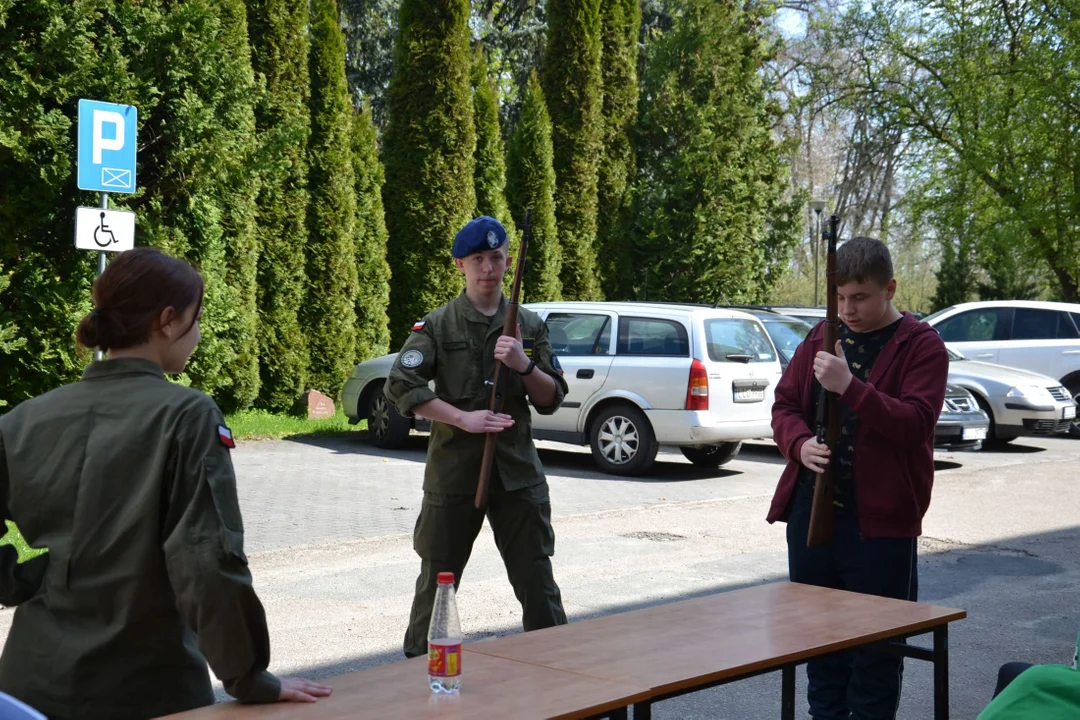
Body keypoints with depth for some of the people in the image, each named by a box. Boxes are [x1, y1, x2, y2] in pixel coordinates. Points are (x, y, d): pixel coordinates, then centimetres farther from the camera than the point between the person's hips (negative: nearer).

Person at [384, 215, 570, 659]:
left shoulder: (529, 326, 9)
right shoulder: (437, 326, -1)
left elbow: (551, 400, 7)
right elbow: (401, 387, -9)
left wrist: (525, 365, -13)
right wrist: (463, 418, -17)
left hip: (517, 470, 2)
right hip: (453, 468, -2)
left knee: (537, 577, 3)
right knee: (438, 575, 9)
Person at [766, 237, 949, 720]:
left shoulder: (922, 346, -5)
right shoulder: (820, 339, 11)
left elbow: (916, 422, -17)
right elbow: (785, 404, 11)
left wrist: (850, 386, -28)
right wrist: (800, 444, -11)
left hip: (880, 518, -5)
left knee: (876, 648, 3)